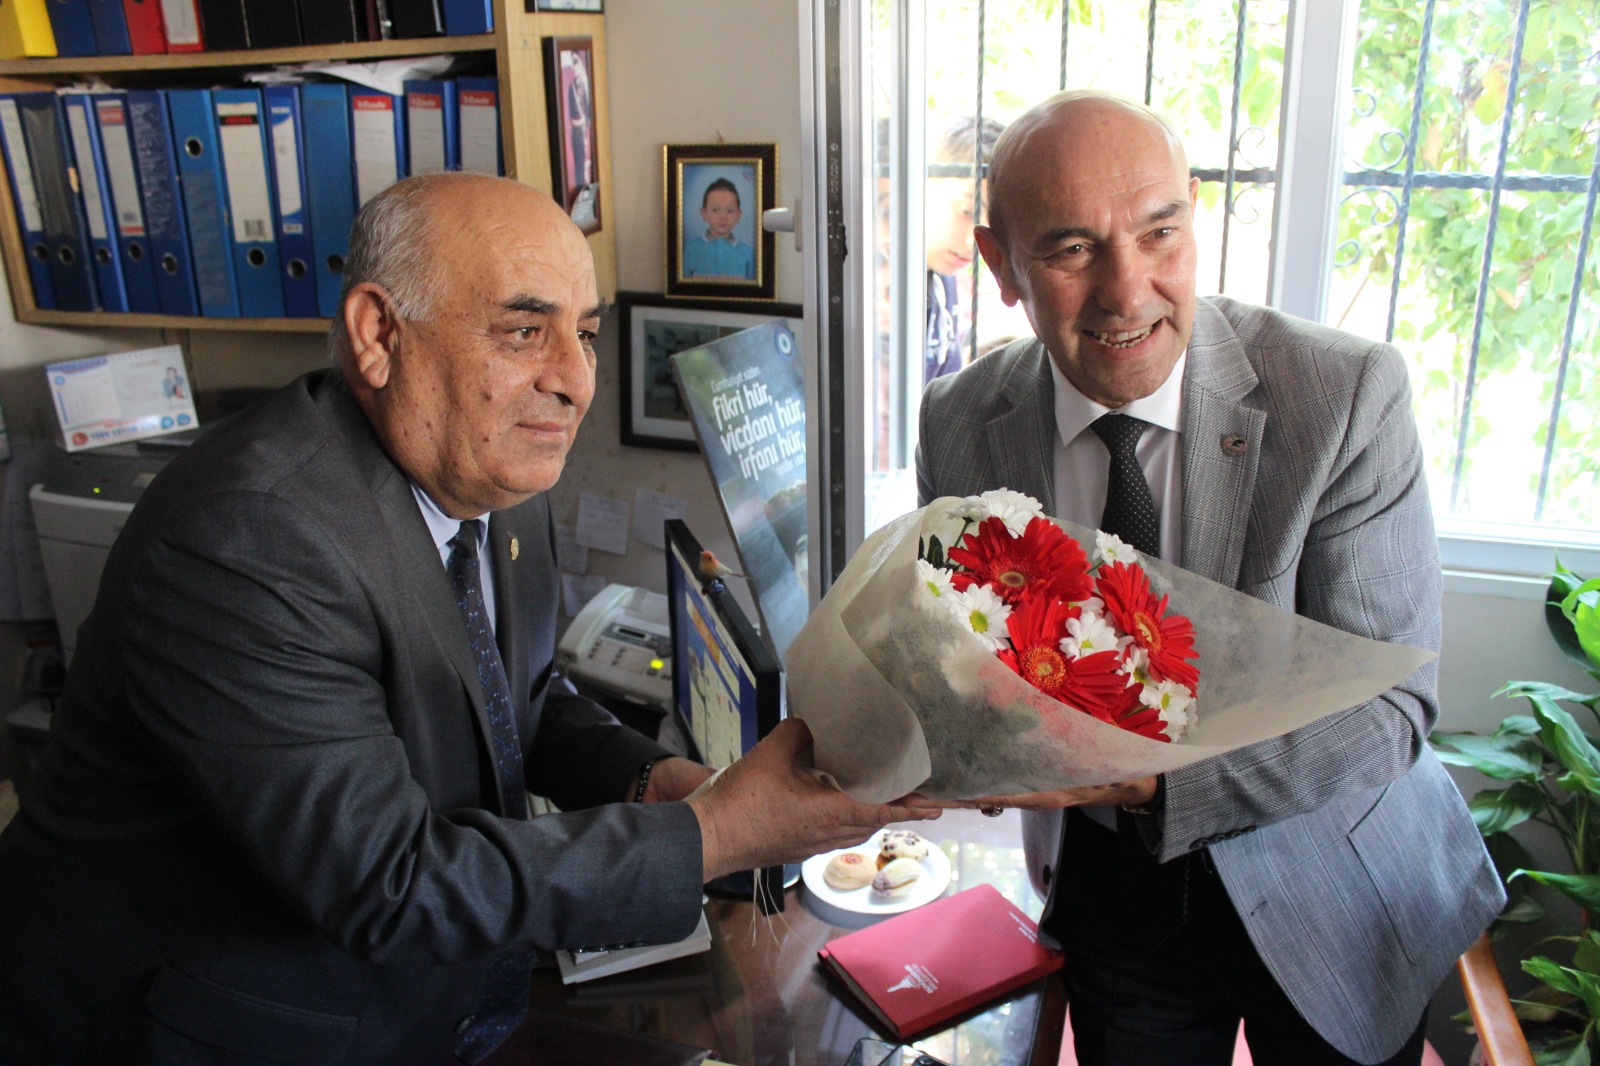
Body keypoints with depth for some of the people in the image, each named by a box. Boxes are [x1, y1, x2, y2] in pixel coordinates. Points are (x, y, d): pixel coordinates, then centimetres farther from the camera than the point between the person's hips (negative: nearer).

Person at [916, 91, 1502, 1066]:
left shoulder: (1349, 392, -22)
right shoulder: (960, 423, -12)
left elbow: (1389, 704, -23)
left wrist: (1152, 769, -37)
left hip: (1334, 888, -1)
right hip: (1108, 881, 2)